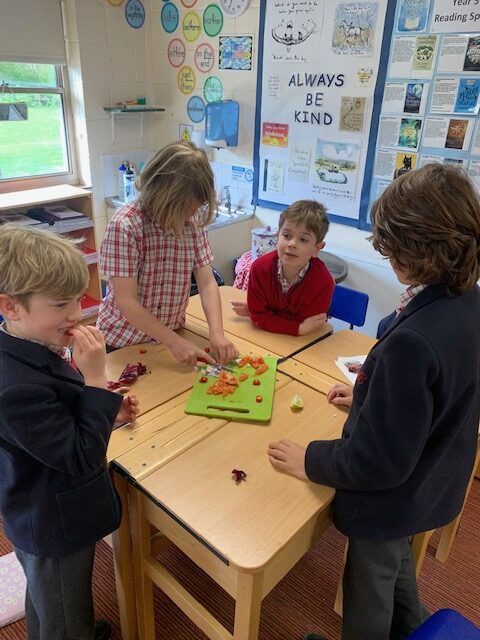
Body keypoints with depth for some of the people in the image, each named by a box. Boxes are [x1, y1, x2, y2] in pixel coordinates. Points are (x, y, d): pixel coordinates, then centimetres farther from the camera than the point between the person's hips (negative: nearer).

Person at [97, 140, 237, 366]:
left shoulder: (193, 221, -9)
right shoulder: (124, 225, -24)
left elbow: (207, 283, -9)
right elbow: (126, 302, -24)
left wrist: (217, 334, -23)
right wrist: (174, 342, -27)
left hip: (170, 333, 4)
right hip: (123, 341, -4)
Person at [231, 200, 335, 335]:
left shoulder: (324, 283, -29)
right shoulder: (260, 268, -23)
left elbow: (295, 320, -20)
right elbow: (259, 317, -19)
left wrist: (255, 311, -21)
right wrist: (299, 329, -33)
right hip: (266, 334, 2)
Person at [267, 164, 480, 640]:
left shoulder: (412, 341, -39)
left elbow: (378, 461, -30)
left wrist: (309, 461, -15)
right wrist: (370, 398, 10)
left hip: (392, 498, -8)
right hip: (433, 485, 8)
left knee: (369, 590, 23)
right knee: (397, 563, 36)